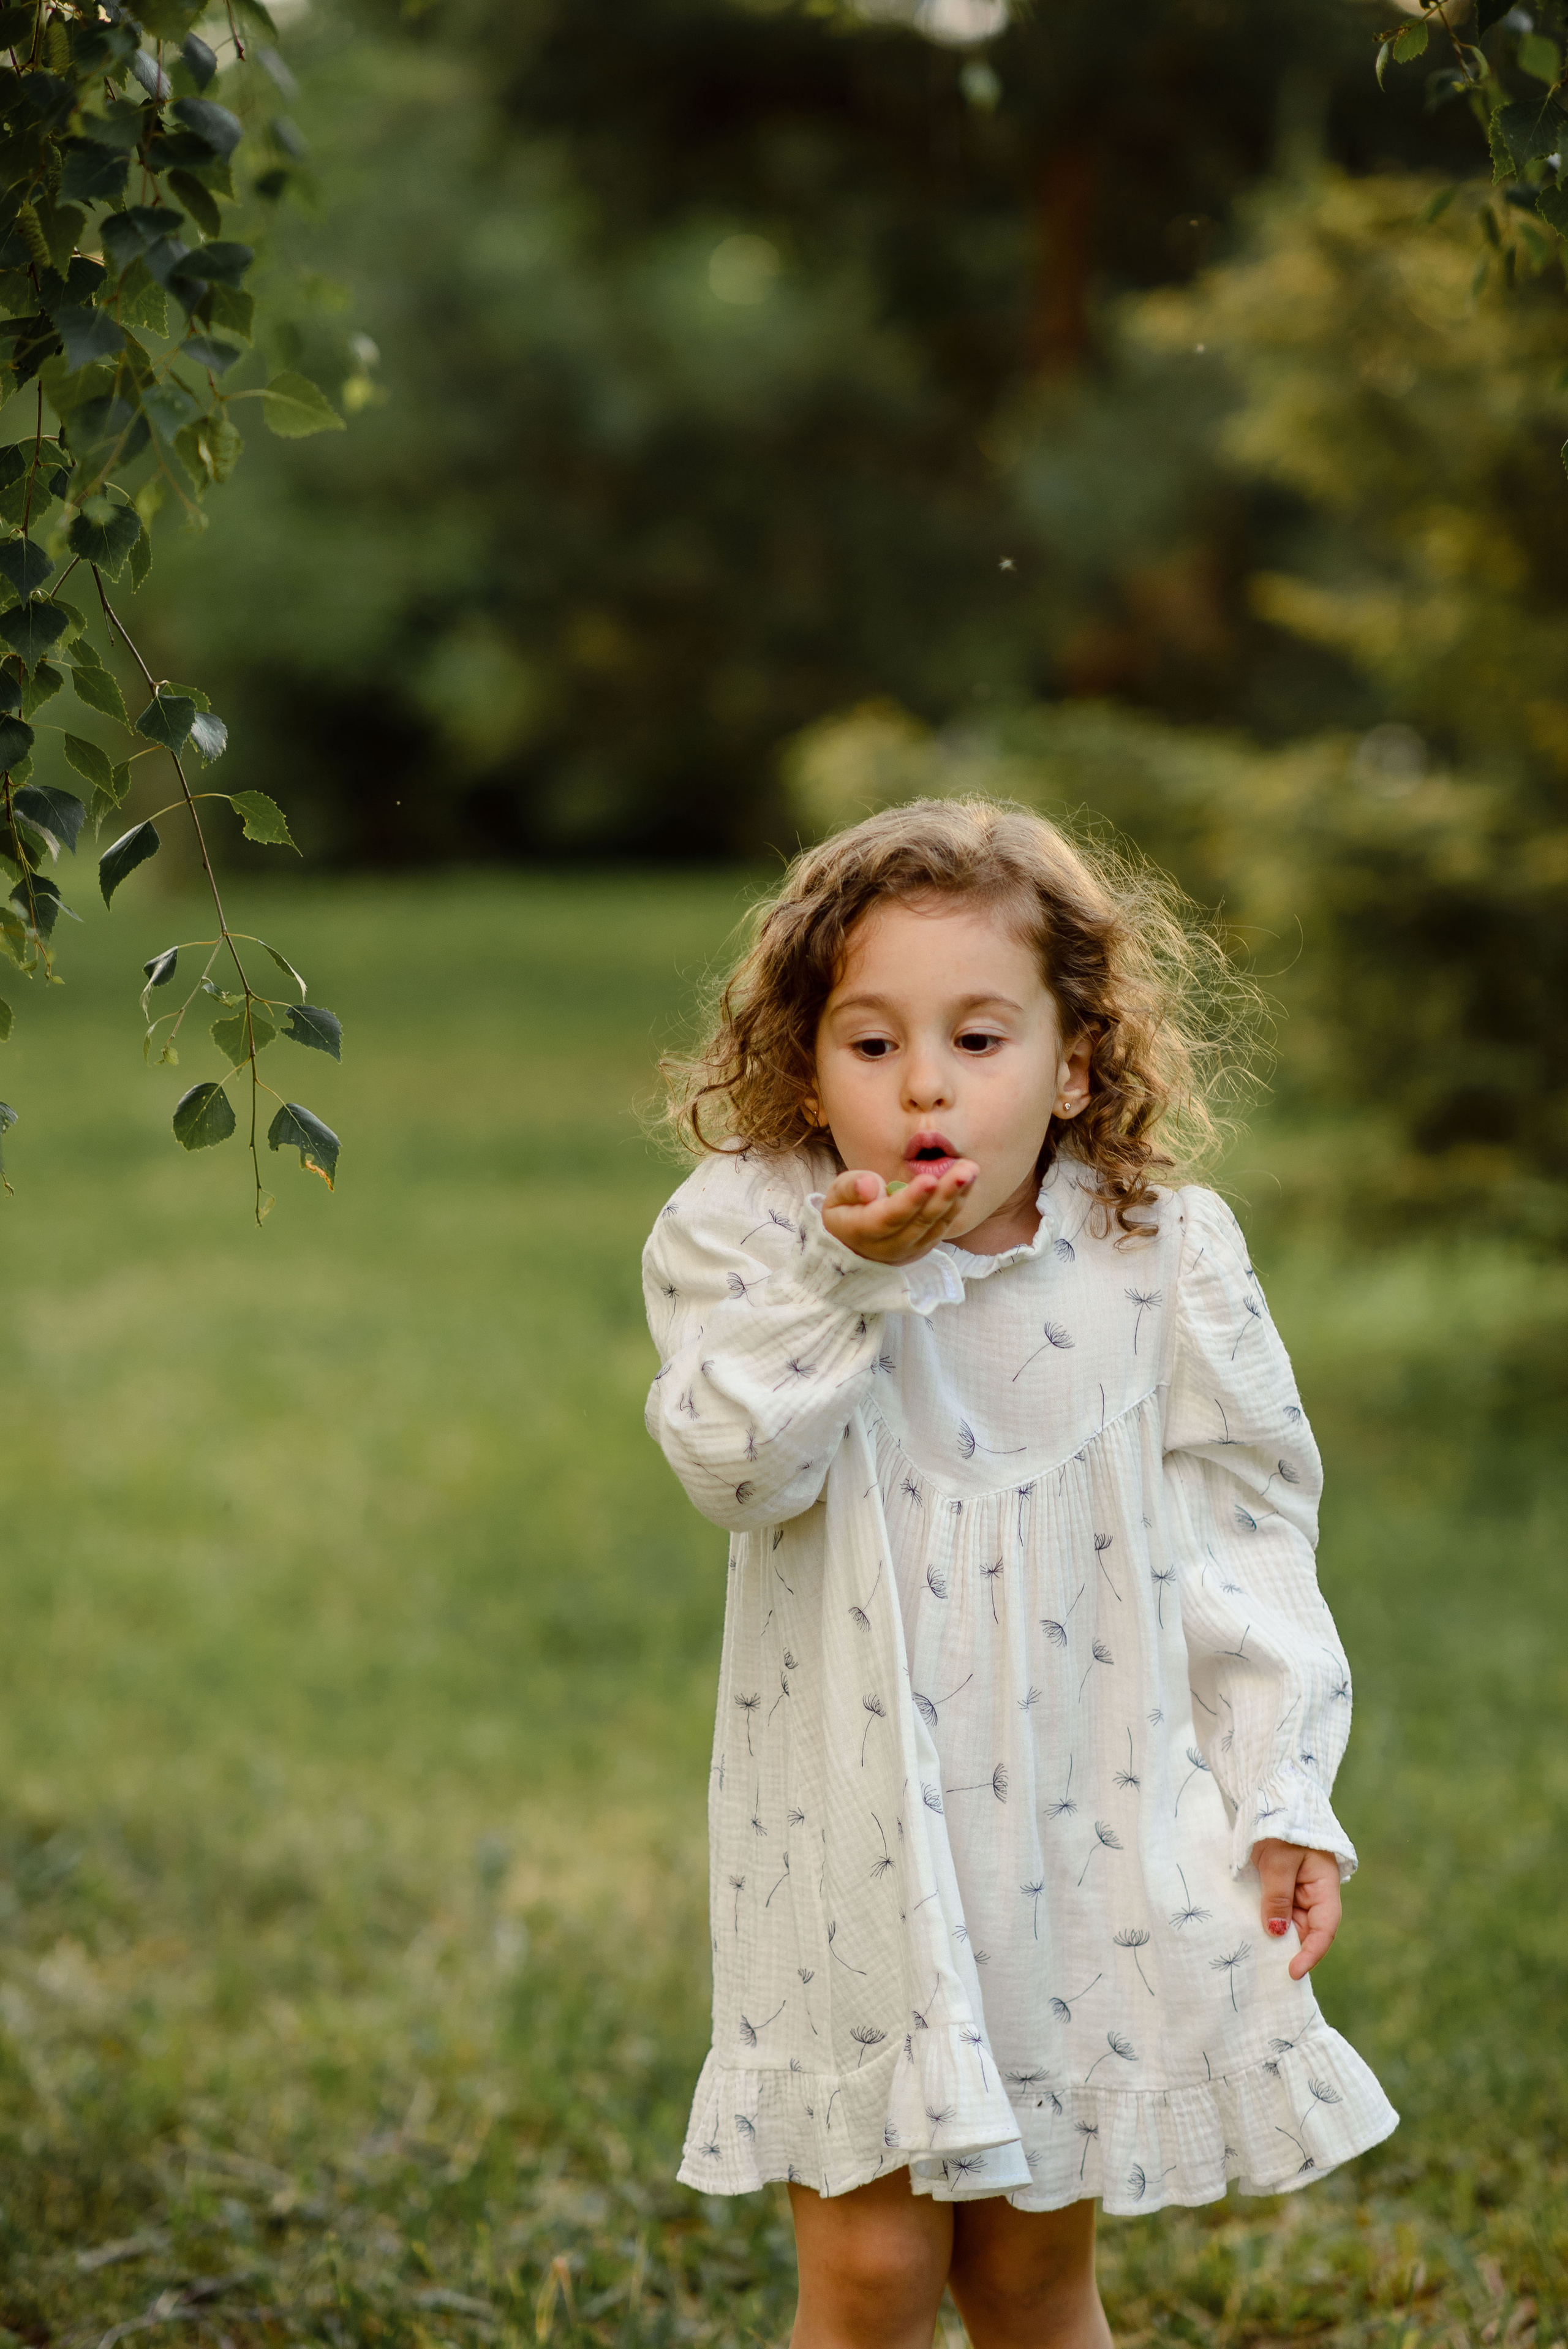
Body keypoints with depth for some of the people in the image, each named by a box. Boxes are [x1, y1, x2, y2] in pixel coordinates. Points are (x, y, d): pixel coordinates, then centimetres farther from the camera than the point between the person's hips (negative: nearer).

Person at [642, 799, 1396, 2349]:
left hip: (1088, 1842, 1)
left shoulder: (1163, 1262, -6)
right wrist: (849, 1279, -31)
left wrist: (1285, 1799, -4)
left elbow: (1245, 1538, 0)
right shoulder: (749, 1238, -8)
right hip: (861, 1847, -1)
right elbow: (736, 1466, -21)